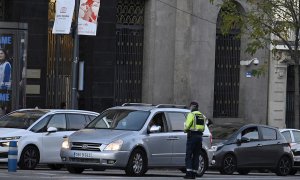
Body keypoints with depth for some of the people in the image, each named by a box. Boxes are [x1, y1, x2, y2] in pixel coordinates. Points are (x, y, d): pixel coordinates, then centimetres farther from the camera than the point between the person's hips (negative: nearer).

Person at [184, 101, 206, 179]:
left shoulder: (191, 114, -7)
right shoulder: (202, 116, 16)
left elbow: (187, 125, -15)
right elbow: (203, 127, 12)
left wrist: (186, 130, 6)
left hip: (192, 135, -7)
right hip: (199, 135, 7)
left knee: (188, 156, -5)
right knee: (196, 156, 9)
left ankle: (189, 173, -14)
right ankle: (194, 173, 7)